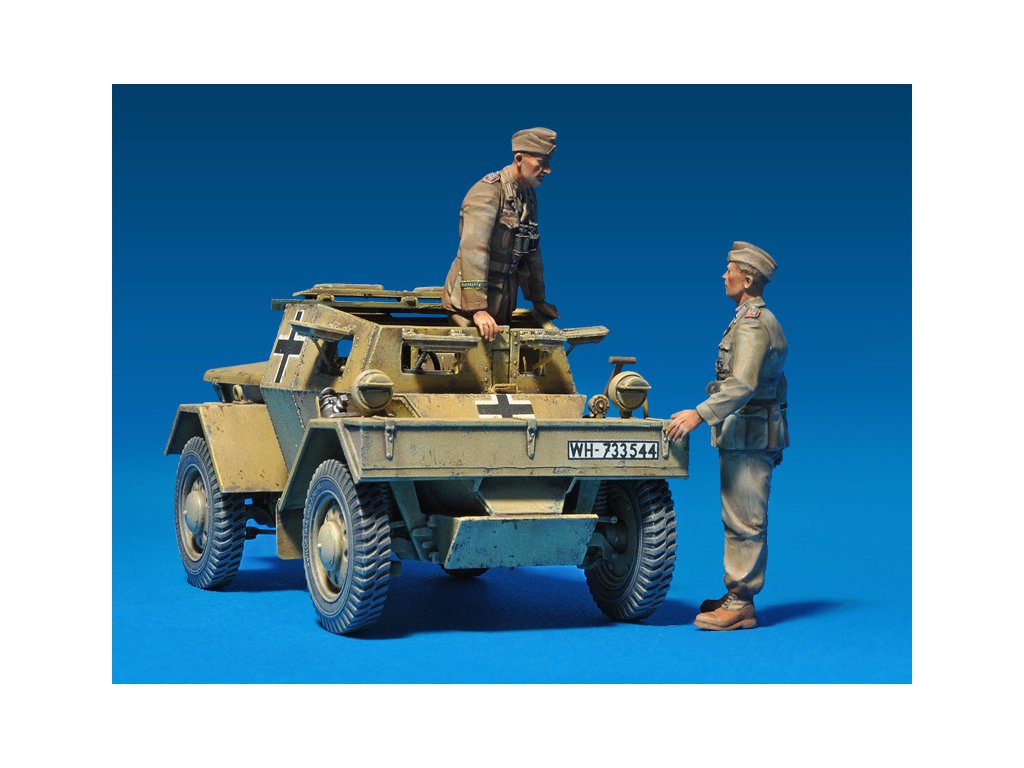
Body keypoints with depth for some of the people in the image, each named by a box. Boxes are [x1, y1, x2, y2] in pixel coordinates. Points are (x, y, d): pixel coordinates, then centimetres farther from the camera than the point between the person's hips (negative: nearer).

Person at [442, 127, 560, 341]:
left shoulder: (529, 195, 10)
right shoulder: (489, 190, -17)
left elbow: (532, 251, 21)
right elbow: (473, 249, -27)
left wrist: (538, 300, 23)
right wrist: (477, 309, -33)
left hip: (504, 299, 8)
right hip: (474, 295, -8)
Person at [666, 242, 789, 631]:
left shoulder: (752, 324, -16)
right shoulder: (760, 320, 18)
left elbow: (742, 385, -28)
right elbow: (774, 383, 24)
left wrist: (700, 414, -34)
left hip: (748, 437, -11)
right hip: (748, 435, 11)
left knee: (745, 520, -8)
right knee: (739, 519, 14)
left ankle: (740, 605, -6)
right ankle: (737, 596, 19)